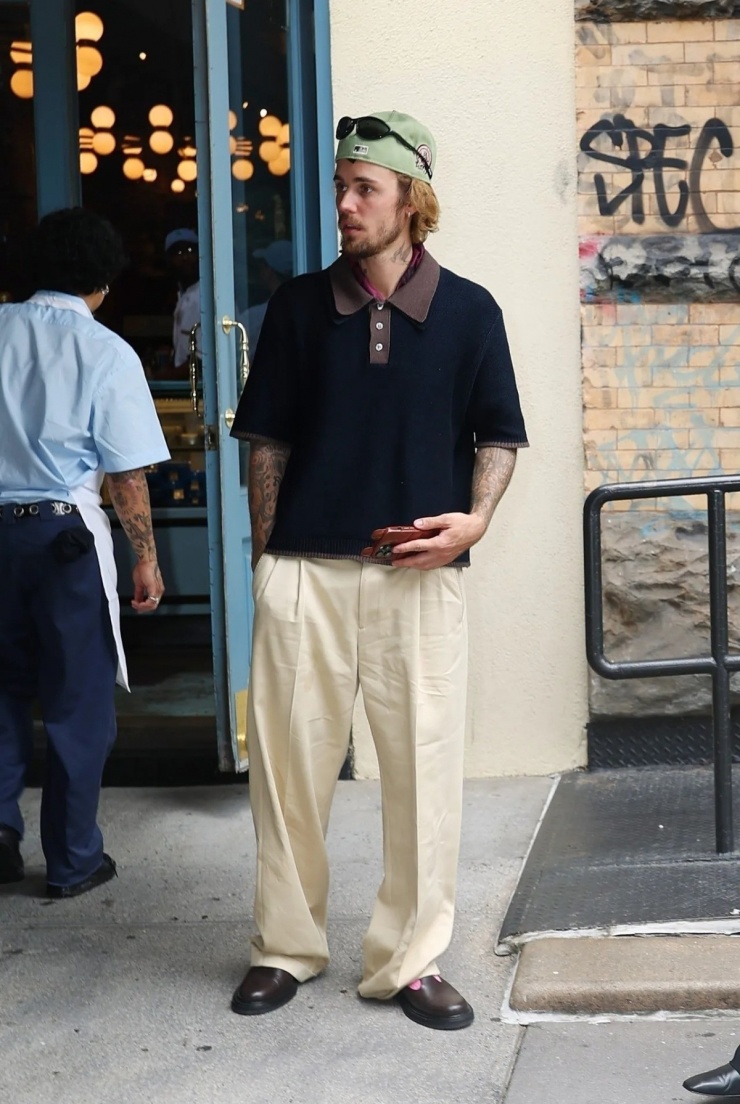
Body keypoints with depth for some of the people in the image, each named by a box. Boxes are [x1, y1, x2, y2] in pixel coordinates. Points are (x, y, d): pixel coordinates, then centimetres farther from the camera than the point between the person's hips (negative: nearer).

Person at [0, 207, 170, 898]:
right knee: (78, 699, 8)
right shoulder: (107, 354, -9)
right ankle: (73, 862, 16)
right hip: (64, 531, -3)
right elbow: (126, 475, -9)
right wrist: (146, 558, 0)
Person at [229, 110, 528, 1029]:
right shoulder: (300, 306, 6)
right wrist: (265, 556, 6)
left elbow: (497, 436, 8)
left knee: (424, 766, 3)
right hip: (305, 572, 1)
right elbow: (268, 441, 10)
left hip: (418, 574, -1)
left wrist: (475, 518, -9)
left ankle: (409, 960, 17)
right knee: (288, 759, 6)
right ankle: (285, 948, 22)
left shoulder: (468, 312, 2)